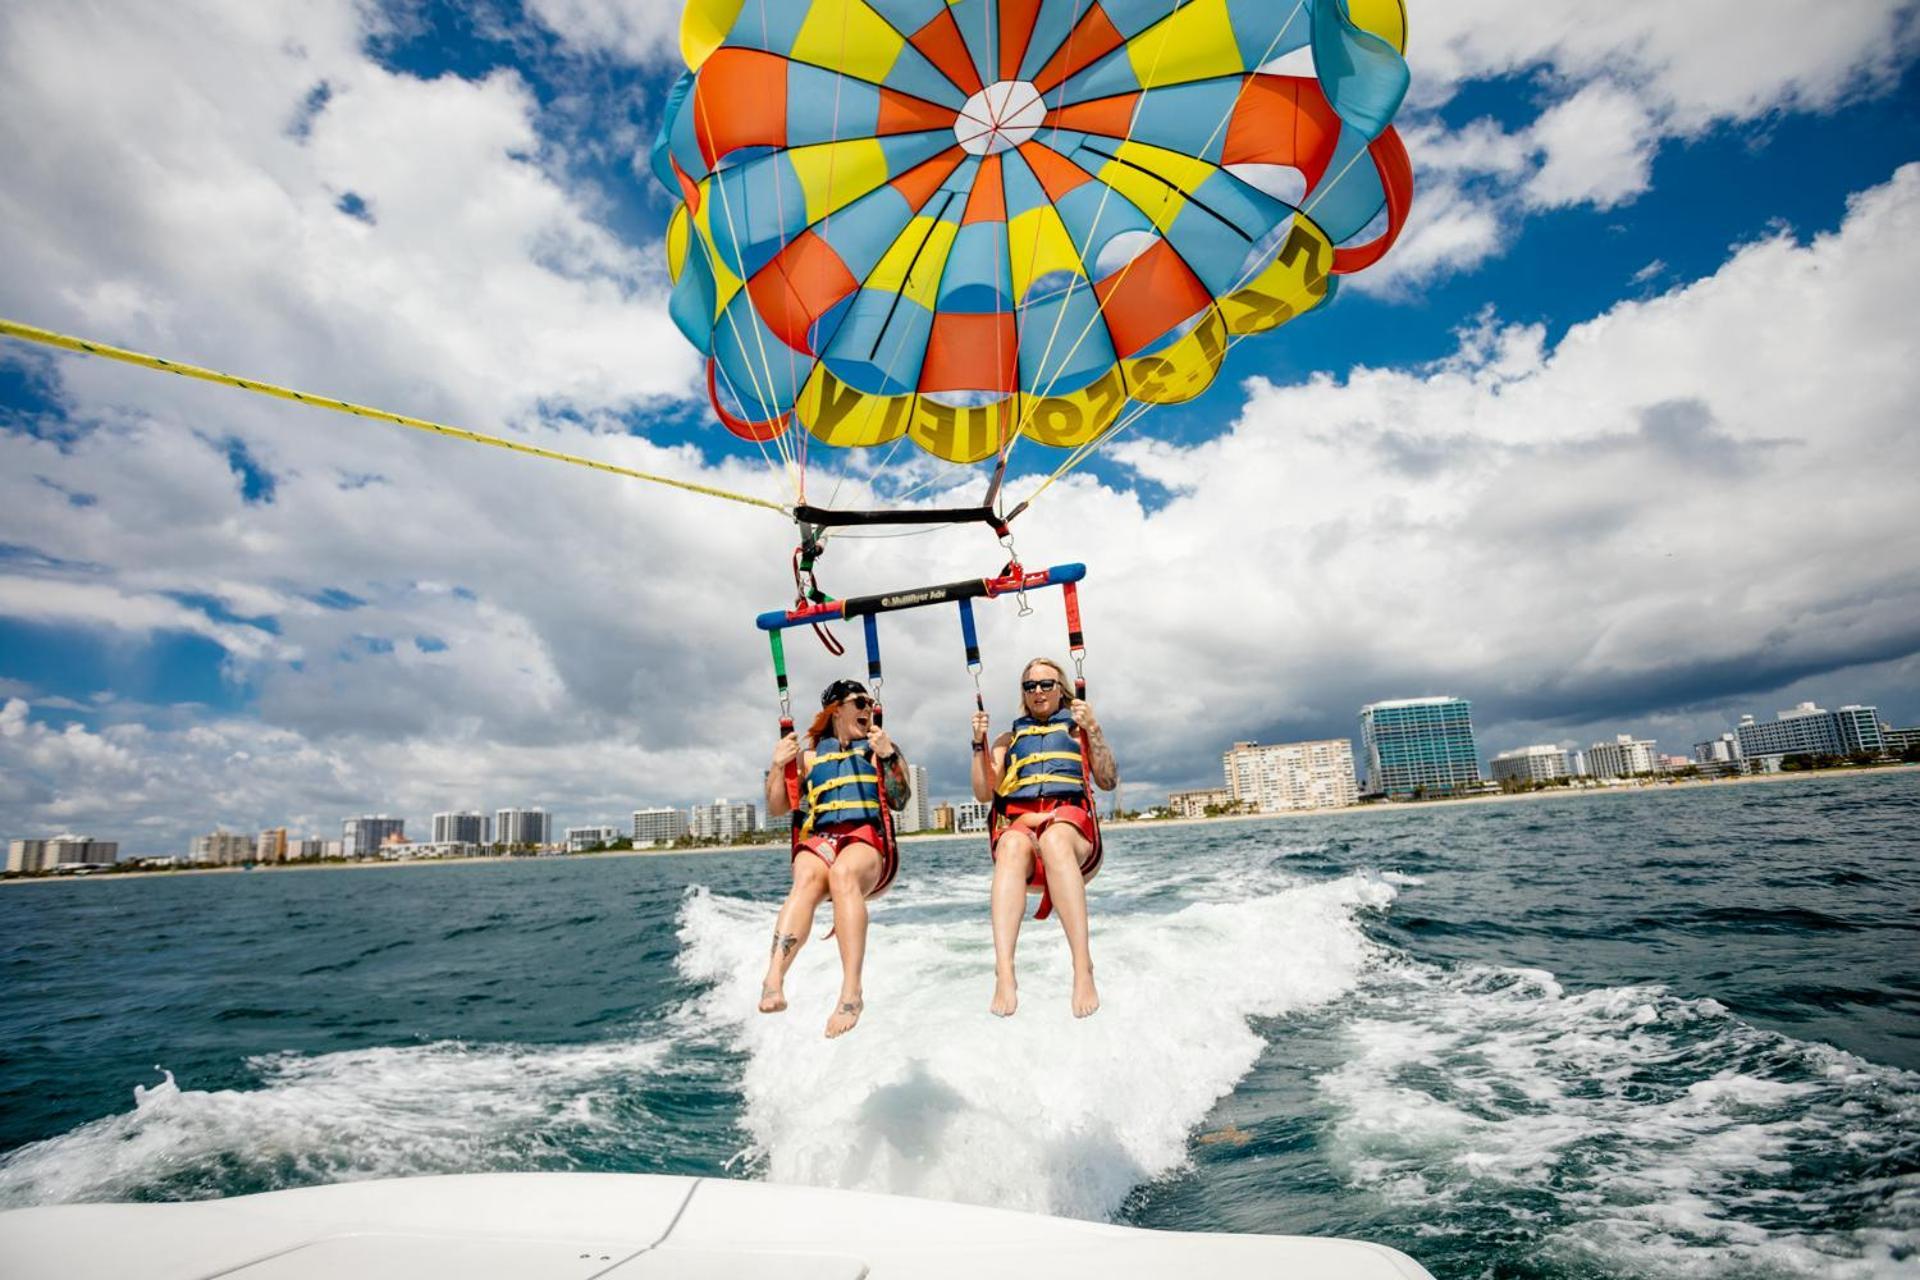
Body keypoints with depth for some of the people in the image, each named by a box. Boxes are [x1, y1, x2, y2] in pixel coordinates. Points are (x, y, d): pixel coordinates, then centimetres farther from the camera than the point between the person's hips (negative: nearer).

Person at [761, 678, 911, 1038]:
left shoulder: (880, 747, 18)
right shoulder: (809, 754, 21)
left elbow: (900, 801, 4)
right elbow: (777, 809, 16)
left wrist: (887, 756, -8)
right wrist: (778, 766, 3)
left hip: (869, 839, -1)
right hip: (819, 839, 1)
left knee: (843, 873, -37)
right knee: (807, 877, -35)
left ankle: (851, 992, -46)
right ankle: (773, 981, -51)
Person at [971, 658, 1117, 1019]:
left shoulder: (1078, 729, 23)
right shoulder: (1009, 739, 28)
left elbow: (1108, 781, 9)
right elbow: (984, 792, 16)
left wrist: (1093, 730, -2)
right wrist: (979, 744, 6)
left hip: (1070, 822, -1)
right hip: (1018, 823, 1)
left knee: (1054, 838, -40)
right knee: (1013, 845, -38)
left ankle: (1083, 971, -48)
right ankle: (1004, 976, -52)